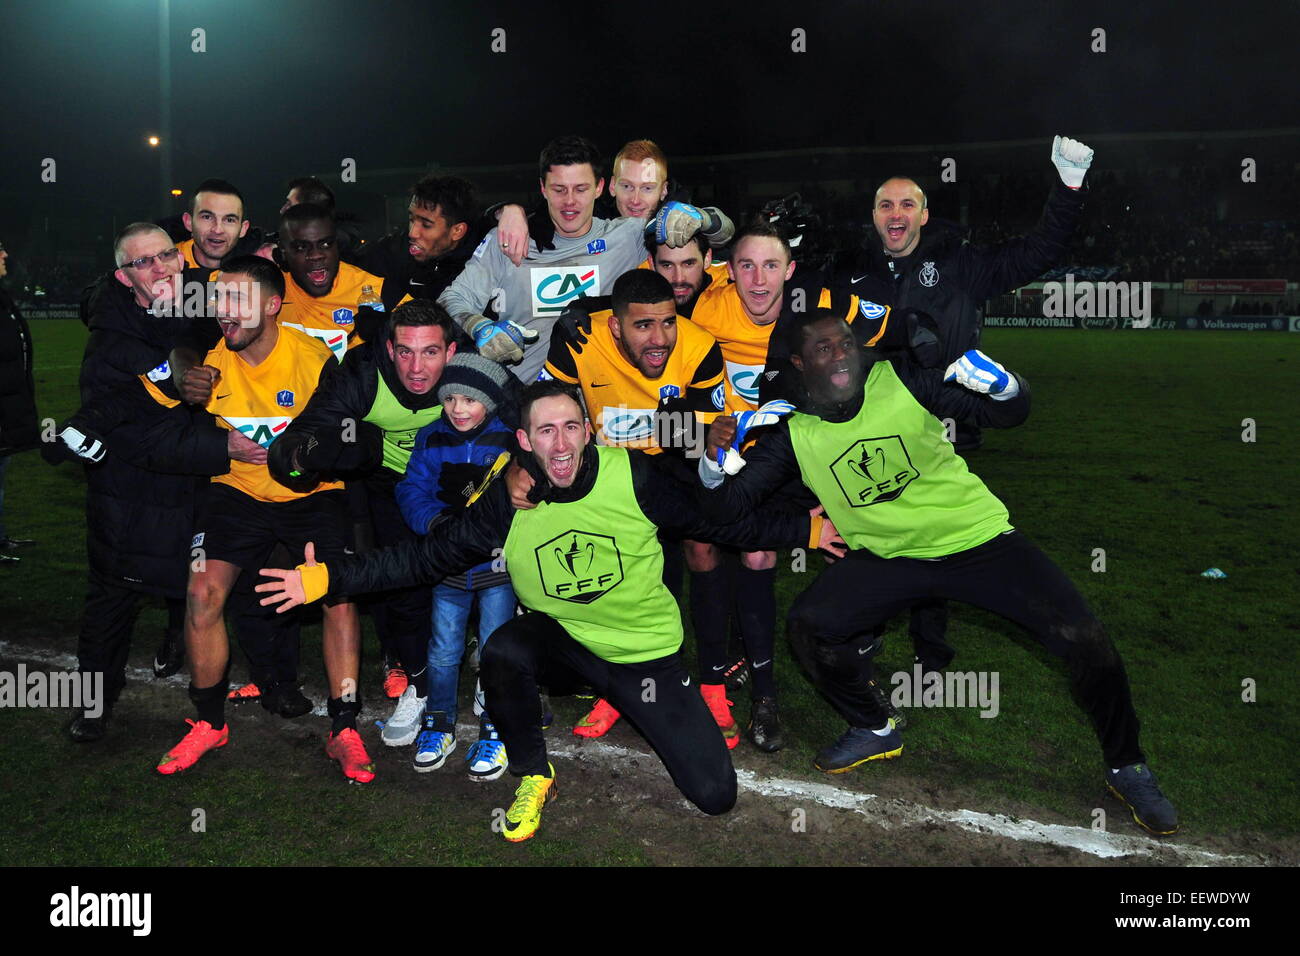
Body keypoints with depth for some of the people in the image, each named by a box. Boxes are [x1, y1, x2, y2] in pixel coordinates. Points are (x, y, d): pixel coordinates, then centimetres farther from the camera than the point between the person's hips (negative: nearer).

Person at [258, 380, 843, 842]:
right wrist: (328, 579, -17)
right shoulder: (506, 501, -13)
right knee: (501, 653, -34)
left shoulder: (632, 476, -16)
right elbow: (428, 557, -10)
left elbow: (714, 522, -4)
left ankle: (621, 698, 23)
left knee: (715, 795, -5)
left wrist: (807, 530, -3)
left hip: (647, 651, 0)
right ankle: (533, 776, -4)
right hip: (562, 640, 1)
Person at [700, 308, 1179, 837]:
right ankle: (875, 731, 10)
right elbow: (726, 505, -6)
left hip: (977, 536, -2)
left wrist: (1002, 384, -26)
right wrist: (715, 457, -26)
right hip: (888, 557, 2)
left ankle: (1128, 768, 15)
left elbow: (1010, 414, -3)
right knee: (807, 623, -18)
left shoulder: (900, 379, -10)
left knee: (1087, 643, -14)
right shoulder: (794, 433, -4)